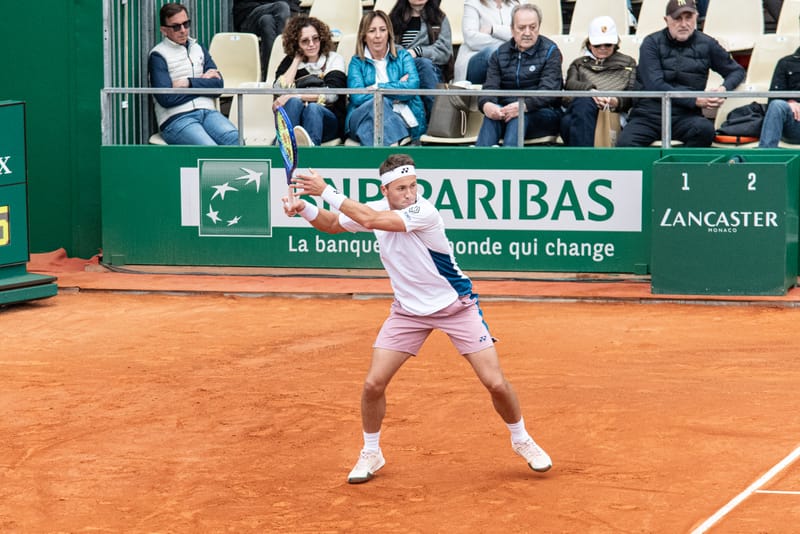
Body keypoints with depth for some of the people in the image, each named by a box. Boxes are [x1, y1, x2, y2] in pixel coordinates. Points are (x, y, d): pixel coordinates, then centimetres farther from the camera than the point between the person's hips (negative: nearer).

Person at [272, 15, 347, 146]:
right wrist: (297, 60, 7)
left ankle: (310, 144, -71)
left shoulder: (334, 59, 12)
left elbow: (331, 94, -6)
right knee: (294, 102, -31)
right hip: (294, 121, 2)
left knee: (313, 108, -35)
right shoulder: (290, 62, 19)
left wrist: (292, 96, -14)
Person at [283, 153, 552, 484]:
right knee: (373, 384, -6)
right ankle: (371, 453, 17)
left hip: (455, 305, -5)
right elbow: (333, 224, 9)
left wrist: (326, 192, -32)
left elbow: (371, 219, -37)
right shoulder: (375, 209, -6)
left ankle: (521, 440, 20)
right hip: (408, 310, 5)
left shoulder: (424, 213, -27)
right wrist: (305, 209, -11)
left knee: (495, 383, -7)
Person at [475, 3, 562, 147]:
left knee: (520, 115, -36)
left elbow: (549, 90, -12)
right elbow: (490, 87, 1)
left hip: (544, 114, -2)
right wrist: (486, 105, -26)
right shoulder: (499, 54, 14)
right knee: (492, 114, -32)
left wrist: (524, 106, -32)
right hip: (506, 111, 2)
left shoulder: (550, 52, 2)